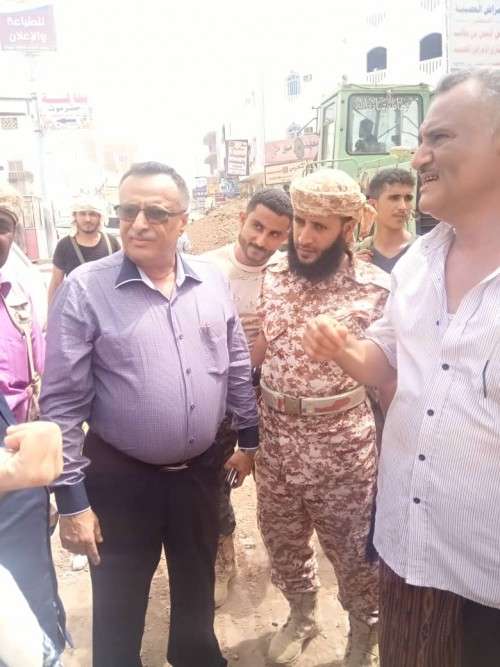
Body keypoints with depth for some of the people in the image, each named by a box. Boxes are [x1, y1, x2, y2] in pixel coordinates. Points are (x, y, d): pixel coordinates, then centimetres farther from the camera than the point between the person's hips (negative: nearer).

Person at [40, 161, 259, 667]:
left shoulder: (212, 282, -2)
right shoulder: (85, 289, -14)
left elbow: (237, 368, 8)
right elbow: (63, 402, -13)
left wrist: (249, 437, 12)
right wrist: (72, 498, -12)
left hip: (199, 470, 4)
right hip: (120, 476, -4)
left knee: (197, 588, 26)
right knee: (119, 608, 15)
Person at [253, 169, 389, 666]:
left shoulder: (376, 288, -13)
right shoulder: (273, 277, 0)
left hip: (341, 440, -4)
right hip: (275, 433, 4)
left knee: (353, 546, 14)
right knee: (280, 536, 21)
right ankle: (301, 614, 48)